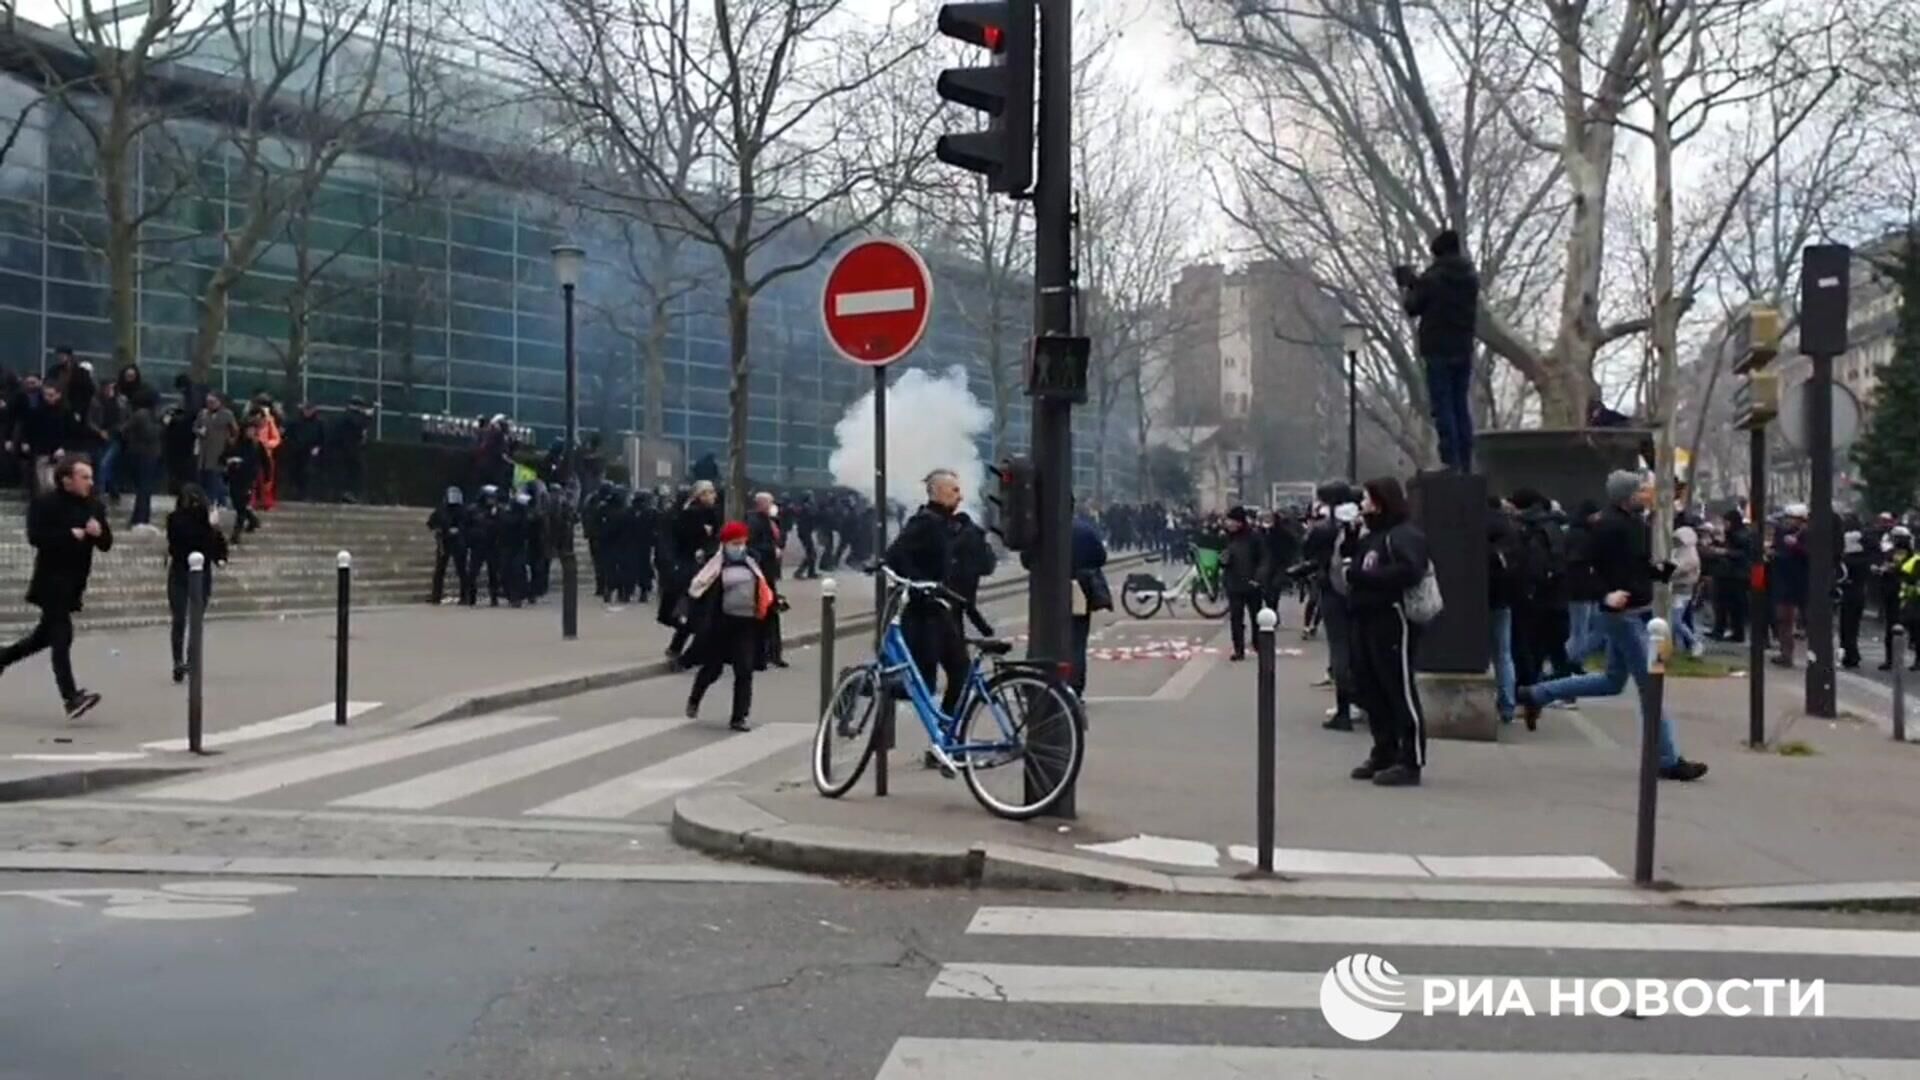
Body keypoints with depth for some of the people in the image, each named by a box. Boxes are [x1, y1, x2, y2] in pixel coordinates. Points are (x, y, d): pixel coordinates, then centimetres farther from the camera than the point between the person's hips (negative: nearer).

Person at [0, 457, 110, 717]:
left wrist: (99, 533, -11)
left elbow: (106, 544, 10)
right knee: (61, 636, -13)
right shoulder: (45, 504, -8)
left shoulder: (94, 507, 10)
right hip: (52, 581, -7)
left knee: (45, 635, 17)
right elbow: (36, 536, -21)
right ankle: (71, 697, -19)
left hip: (74, 583, 7)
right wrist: (70, 534, -21)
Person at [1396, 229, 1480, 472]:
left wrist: (1406, 286, 17)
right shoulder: (1471, 277, 10)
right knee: (1461, 406, 11)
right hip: (1464, 350, 6)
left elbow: (1412, 308, -4)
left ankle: (1451, 462, -10)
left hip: (1438, 351, -6)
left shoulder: (1432, 277, -10)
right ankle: (1465, 463, 9)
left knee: (1442, 407, -5)